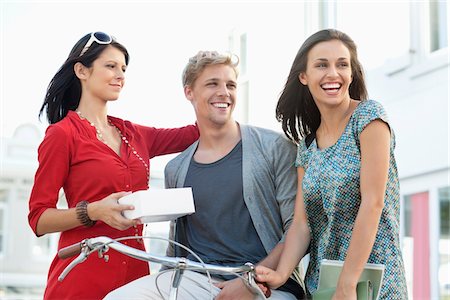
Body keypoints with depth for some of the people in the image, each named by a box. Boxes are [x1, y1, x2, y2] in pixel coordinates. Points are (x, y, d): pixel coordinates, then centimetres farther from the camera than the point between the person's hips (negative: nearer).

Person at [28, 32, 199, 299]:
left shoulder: (133, 134, 12)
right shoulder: (63, 134, -5)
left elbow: (195, 133, 16)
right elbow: (39, 219, -7)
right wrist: (94, 211, -23)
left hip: (135, 268, 6)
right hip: (83, 275, -6)